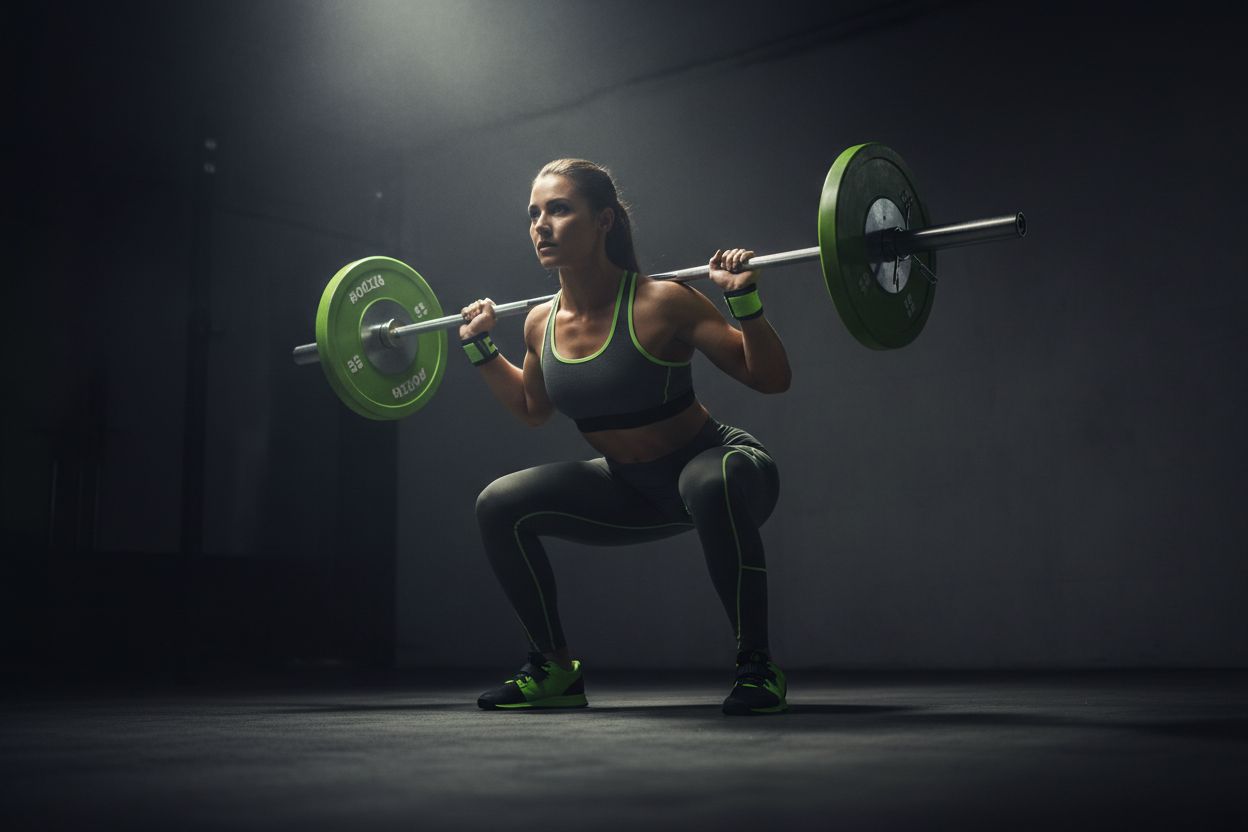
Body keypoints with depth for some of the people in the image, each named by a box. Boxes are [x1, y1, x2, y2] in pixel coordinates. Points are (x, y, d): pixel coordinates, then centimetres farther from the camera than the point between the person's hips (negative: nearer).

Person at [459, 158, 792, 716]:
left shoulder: (660, 304, -24)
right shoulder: (542, 324, -6)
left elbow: (771, 378, -20)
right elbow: (533, 409, 17)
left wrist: (744, 299, -32)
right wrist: (480, 347, 11)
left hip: (718, 467, -6)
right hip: (634, 490, 6)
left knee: (712, 485, -41)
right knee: (499, 507, -5)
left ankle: (757, 666, -23)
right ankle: (555, 668, 10)